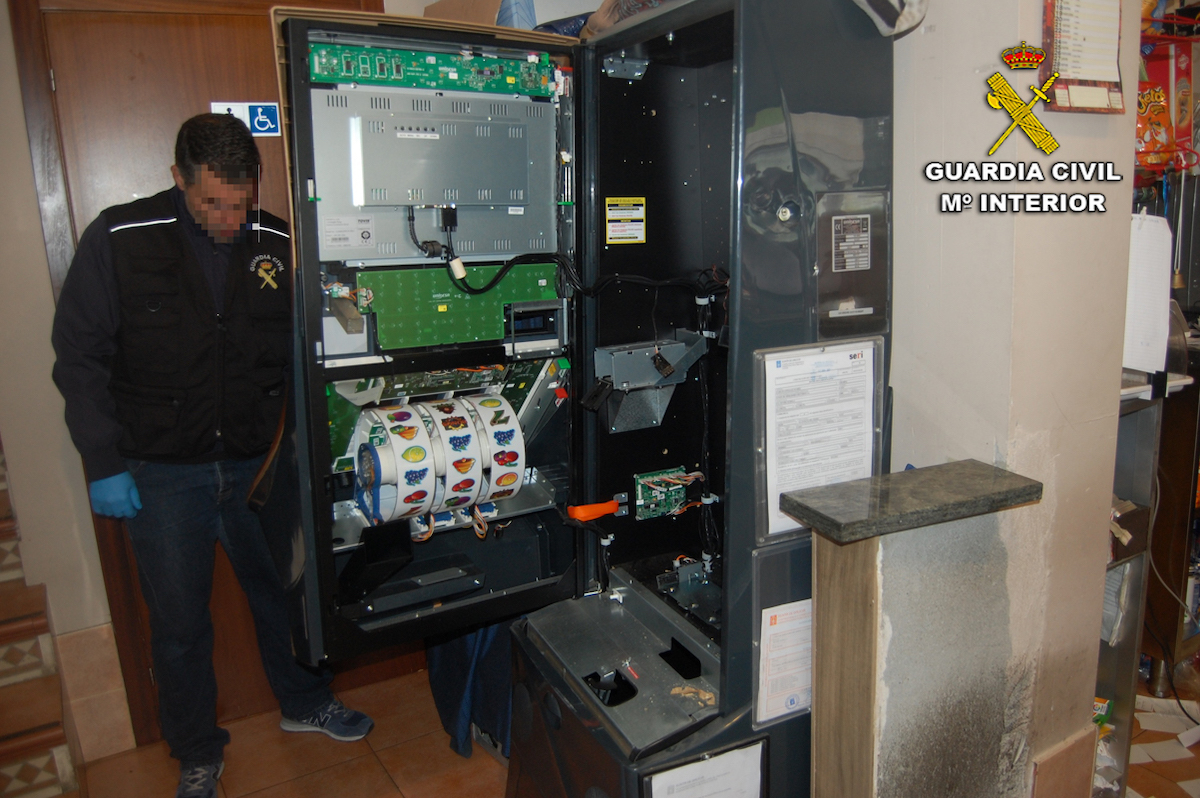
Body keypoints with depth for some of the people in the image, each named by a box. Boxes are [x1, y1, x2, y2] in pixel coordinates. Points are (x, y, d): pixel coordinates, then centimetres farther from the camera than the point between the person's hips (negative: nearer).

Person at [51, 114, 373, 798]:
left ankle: (306, 703, 43)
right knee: (180, 621, 10)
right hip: (161, 472, -2)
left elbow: (300, 351, 6)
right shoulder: (118, 240, -10)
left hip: (257, 463, 2)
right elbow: (80, 357, -4)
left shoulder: (278, 244, -4)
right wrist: (105, 463, -8)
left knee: (284, 589, 17)